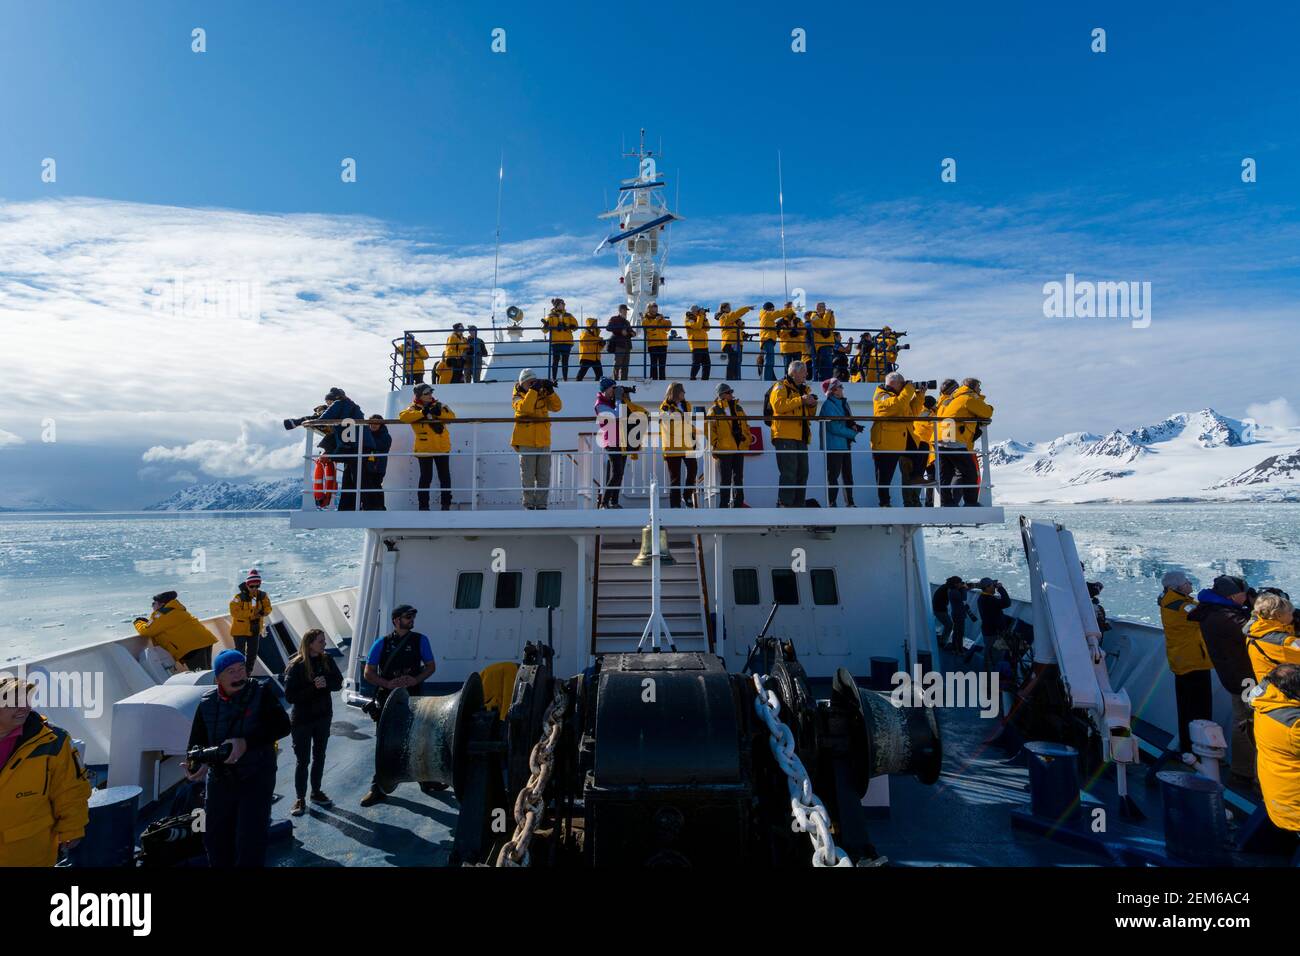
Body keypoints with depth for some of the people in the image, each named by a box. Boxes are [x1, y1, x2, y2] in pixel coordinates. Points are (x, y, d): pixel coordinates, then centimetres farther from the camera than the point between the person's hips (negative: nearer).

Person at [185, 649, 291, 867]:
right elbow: (197, 741, 4)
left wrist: (246, 743, -29)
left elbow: (282, 725, -19)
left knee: (250, 842, -6)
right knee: (214, 839, 17)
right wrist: (197, 763, -18)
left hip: (256, 778, -4)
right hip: (220, 780, 4)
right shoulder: (207, 703, 1)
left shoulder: (261, 693, -10)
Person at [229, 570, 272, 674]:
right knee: (240, 653, -1)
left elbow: (268, 608, 4)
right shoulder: (239, 596, -17)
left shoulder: (262, 595, -1)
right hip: (240, 630, -5)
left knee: (252, 654, 13)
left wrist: (262, 612, -19)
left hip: (255, 629, 5)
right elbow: (234, 611, -22)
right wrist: (251, 613, -23)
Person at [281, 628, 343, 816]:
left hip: (323, 717, 4)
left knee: (319, 756, 15)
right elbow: (289, 696, -19)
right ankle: (300, 799, 17)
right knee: (303, 760, 4)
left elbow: (338, 683, -4)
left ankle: (316, 792, 30)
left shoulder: (327, 661, -5)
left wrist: (326, 683, -24)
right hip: (302, 720, -4)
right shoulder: (296, 666, -17)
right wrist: (313, 687, -29)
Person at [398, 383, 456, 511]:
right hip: (424, 449, -4)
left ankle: (446, 503, 21)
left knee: (445, 476, 9)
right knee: (426, 478, 2)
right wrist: (422, 413, -23)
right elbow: (403, 416, -21)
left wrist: (439, 413, -20)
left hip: (442, 447, 4)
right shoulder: (414, 408, -2)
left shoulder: (438, 405, 8)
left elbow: (452, 416, -1)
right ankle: (423, 505, 12)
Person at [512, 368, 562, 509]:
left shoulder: (542, 394, 10)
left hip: (544, 441, 4)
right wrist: (533, 390, -23)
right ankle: (529, 503, 12)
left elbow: (557, 407, -2)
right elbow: (524, 407, -22)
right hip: (526, 442, -3)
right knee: (528, 476, 2)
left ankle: (541, 503, 13)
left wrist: (550, 391, -13)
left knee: (544, 475, 6)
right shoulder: (518, 397, 0)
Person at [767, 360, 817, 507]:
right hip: (785, 436, -8)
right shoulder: (780, 387, -1)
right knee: (789, 472, -13)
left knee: (802, 472, 10)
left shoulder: (805, 389, 23)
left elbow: (809, 415, 27)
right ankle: (784, 504, -10)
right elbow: (778, 406, -20)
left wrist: (812, 405, 5)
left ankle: (798, 504, 18)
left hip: (801, 437, 8)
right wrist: (800, 400, -20)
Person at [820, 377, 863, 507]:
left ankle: (850, 503, 18)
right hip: (833, 446, -9)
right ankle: (831, 503, -1)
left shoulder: (843, 403, 15)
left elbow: (849, 422, 20)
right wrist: (853, 433, -10)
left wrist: (854, 426, -3)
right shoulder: (828, 405, -12)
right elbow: (834, 427, -19)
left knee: (848, 475, 11)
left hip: (845, 445, 9)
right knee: (833, 476, -5)